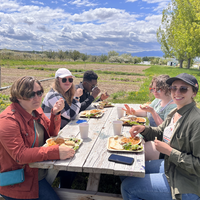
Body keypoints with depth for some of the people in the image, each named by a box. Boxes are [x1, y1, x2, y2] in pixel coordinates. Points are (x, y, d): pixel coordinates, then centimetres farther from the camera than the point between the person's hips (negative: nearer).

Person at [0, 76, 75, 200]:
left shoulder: (36, 110, 1)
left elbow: (52, 133, 8)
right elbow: (20, 155, -32)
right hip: (21, 180, -8)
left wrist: (55, 113, -11)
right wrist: (56, 152, -39)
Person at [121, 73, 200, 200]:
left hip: (185, 185, -8)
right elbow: (160, 132, 15)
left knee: (127, 186, -7)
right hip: (169, 165, 8)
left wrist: (169, 151, -25)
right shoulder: (175, 113, 1)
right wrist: (144, 129, -4)